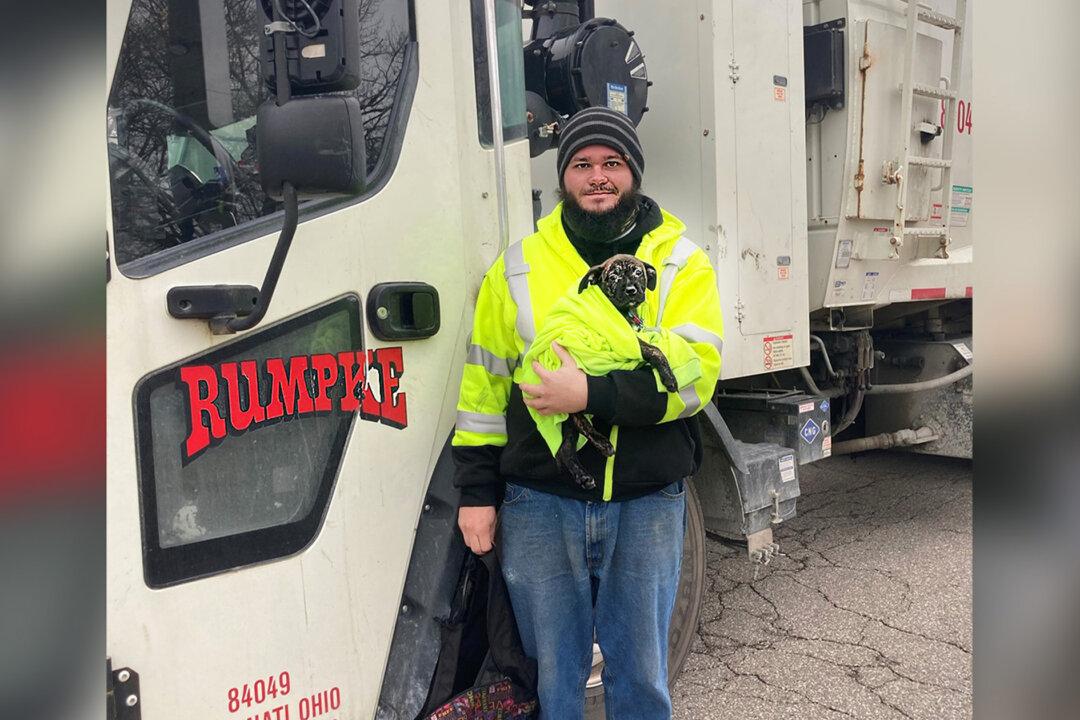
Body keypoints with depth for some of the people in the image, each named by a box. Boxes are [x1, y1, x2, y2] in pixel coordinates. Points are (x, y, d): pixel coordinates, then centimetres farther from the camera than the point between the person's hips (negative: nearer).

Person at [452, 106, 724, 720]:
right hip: (540, 505, 1)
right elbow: (485, 383, 6)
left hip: (648, 505, 0)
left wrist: (592, 395, -23)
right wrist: (478, 490, 4)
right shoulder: (520, 267, 5)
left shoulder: (682, 264, 1)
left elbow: (694, 374, -13)